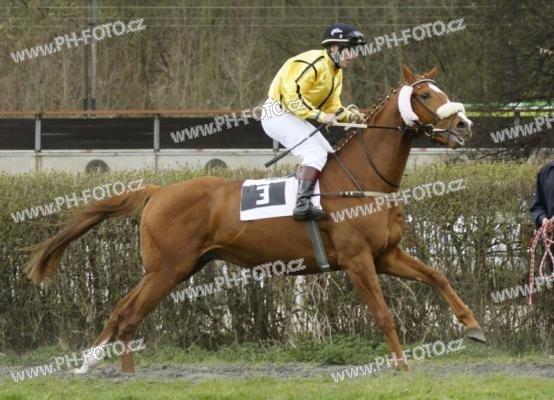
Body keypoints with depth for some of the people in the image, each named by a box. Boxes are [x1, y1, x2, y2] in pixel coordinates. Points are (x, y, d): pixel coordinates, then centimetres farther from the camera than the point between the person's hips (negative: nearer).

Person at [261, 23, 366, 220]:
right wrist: (319, 115, -30)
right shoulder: (313, 63, -21)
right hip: (279, 113, -11)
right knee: (315, 153, -24)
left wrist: (350, 115, -5)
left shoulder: (335, 72, 13)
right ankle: (303, 204, -34)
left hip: (295, 117, 11)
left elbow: (332, 105, 16)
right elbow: (291, 93, -29)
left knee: (328, 154, 12)